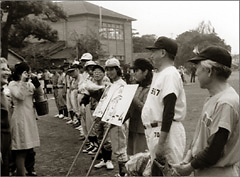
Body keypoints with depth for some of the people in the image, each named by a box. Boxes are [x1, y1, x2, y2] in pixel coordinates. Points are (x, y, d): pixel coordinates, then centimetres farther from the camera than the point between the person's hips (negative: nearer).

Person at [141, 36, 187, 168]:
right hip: (153, 130, 10)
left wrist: (161, 143, -24)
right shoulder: (158, 73, 16)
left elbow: (169, 111, -22)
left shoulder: (170, 74, -16)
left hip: (166, 130, -10)